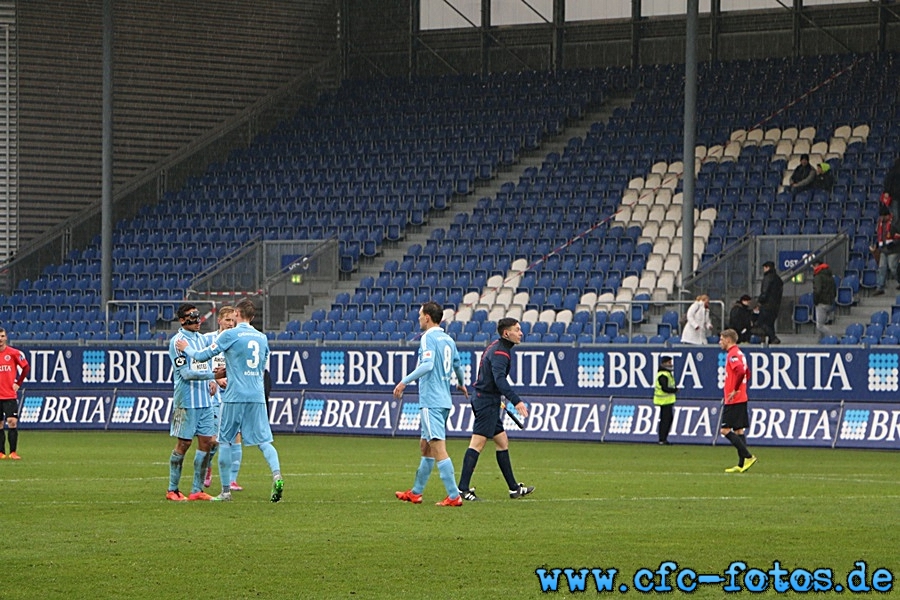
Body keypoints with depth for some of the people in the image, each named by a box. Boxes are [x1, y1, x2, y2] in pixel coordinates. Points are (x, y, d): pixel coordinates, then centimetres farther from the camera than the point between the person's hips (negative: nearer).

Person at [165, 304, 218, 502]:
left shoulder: (202, 339, 14)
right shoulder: (177, 341, -10)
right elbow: (186, 373, -16)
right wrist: (212, 375, -20)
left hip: (205, 401, 7)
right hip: (186, 401, -7)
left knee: (206, 442, 3)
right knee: (183, 444, -3)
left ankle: (197, 490, 9)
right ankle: (172, 490, 7)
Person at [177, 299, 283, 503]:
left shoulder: (230, 335, -5)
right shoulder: (262, 338, 12)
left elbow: (204, 355, -2)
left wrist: (187, 349, 17)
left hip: (234, 396, -4)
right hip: (257, 396, 4)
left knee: (226, 442, 6)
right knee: (263, 440, 3)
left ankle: (226, 491, 8)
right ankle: (276, 474, -20)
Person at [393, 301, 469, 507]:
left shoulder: (428, 338, -11)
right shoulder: (448, 339, 14)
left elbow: (427, 364, -25)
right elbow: (458, 366, 25)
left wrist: (405, 381, -25)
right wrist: (461, 384, 44)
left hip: (431, 401, -9)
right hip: (444, 400, 9)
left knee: (438, 449, -11)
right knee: (425, 446, 19)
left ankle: (454, 496, -16)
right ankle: (415, 492, 27)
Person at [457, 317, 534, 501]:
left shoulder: (496, 347, 14)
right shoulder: (500, 353, -18)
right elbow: (500, 379, -34)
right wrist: (516, 401, -43)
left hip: (488, 402, 11)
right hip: (487, 401, -11)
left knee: (502, 442, 14)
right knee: (477, 443, -11)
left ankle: (514, 488, 20)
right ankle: (463, 488, -14)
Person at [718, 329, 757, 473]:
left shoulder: (733, 354, -14)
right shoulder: (739, 353, 17)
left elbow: (741, 371, -29)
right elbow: (747, 373, 27)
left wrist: (735, 390, -21)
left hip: (734, 400, -10)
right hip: (741, 399, 10)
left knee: (725, 430, -9)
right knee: (738, 430, 9)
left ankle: (748, 456, -13)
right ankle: (741, 465, 8)